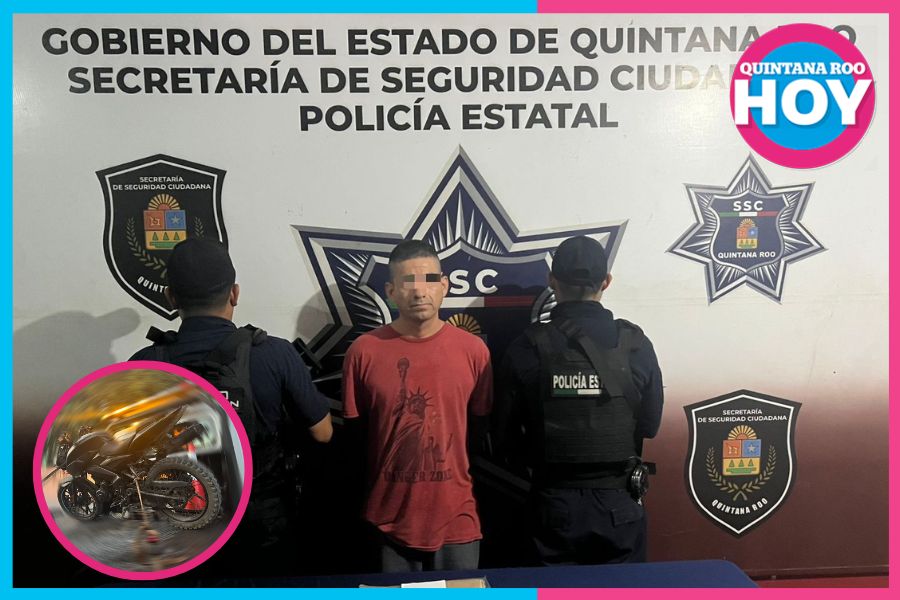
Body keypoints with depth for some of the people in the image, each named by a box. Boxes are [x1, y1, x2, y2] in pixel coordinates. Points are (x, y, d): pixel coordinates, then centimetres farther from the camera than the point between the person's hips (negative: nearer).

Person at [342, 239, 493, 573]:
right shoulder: (364, 351, -6)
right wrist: (358, 508, 6)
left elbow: (483, 427, 6)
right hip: (390, 517, 0)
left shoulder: (474, 349, -4)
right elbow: (353, 432, 2)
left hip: (456, 516, 1)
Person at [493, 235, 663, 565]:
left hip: (553, 505, 0)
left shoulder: (526, 349, -11)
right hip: (619, 504, 1)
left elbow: (504, 439, -5)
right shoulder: (635, 344, -9)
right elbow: (650, 425, 2)